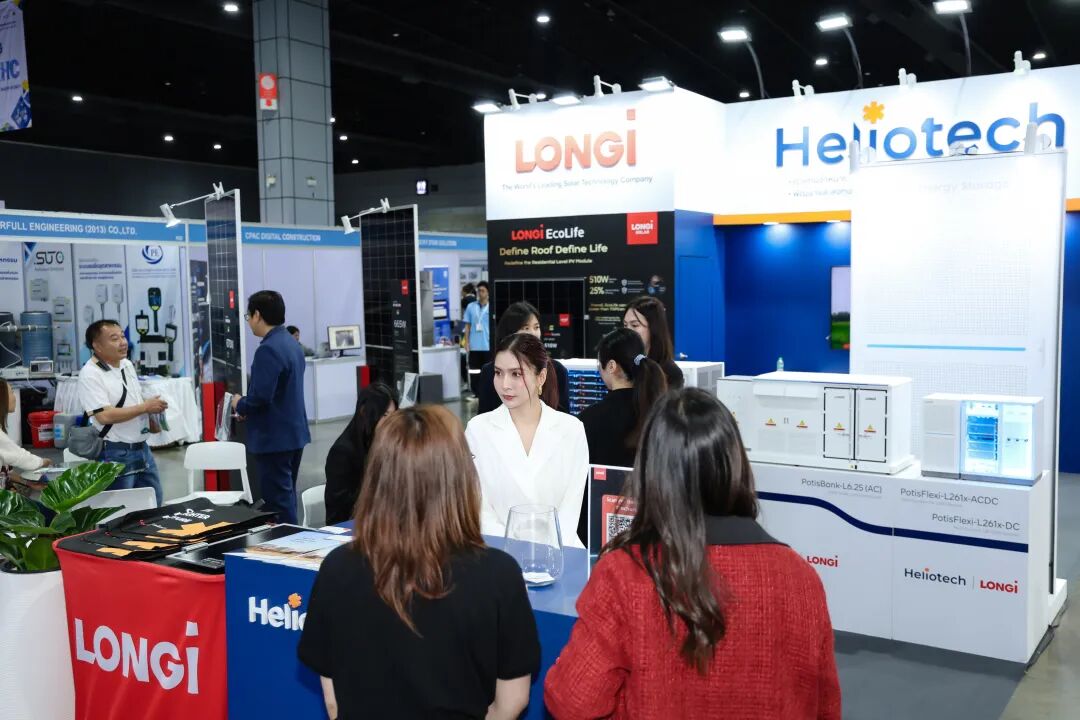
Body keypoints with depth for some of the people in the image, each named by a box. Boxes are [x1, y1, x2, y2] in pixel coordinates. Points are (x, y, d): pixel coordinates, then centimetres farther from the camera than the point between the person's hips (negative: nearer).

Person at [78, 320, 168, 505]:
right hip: (115, 454, -8)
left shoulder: (127, 365, 9)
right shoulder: (90, 374, -17)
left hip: (142, 448, 8)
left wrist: (151, 418, 4)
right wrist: (145, 407, -18)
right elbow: (104, 416, -25)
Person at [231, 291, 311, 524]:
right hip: (295, 433, 10)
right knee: (288, 496, 19)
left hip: (274, 438, -10)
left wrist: (240, 405, -6)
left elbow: (261, 397, -26)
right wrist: (248, 407, 13)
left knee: (279, 501, -3)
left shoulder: (268, 350, -20)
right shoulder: (293, 344, 10)